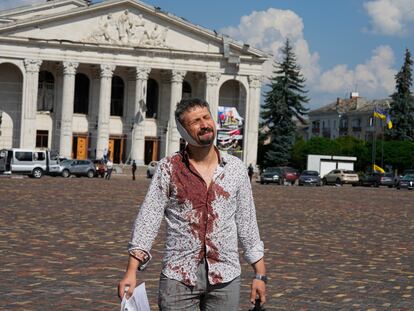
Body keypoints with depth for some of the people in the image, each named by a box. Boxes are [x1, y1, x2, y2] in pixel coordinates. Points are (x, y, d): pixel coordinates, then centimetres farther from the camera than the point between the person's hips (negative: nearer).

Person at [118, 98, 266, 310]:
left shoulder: (235, 168, 4)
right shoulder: (168, 169, -2)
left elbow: (247, 222, 7)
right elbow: (148, 219, -5)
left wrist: (260, 274, 5)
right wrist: (131, 271, -14)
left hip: (225, 277, 2)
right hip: (178, 276, -1)